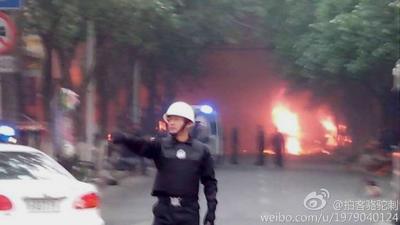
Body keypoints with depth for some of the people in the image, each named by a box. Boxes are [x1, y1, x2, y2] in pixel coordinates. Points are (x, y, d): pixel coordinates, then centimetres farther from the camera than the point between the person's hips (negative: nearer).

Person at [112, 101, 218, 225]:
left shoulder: (201, 150, 2)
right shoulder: (161, 146, 0)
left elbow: (209, 181, 6)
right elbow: (141, 145, -21)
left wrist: (211, 209, -2)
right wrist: (123, 139, -41)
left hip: (189, 210, 0)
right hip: (164, 210, 0)